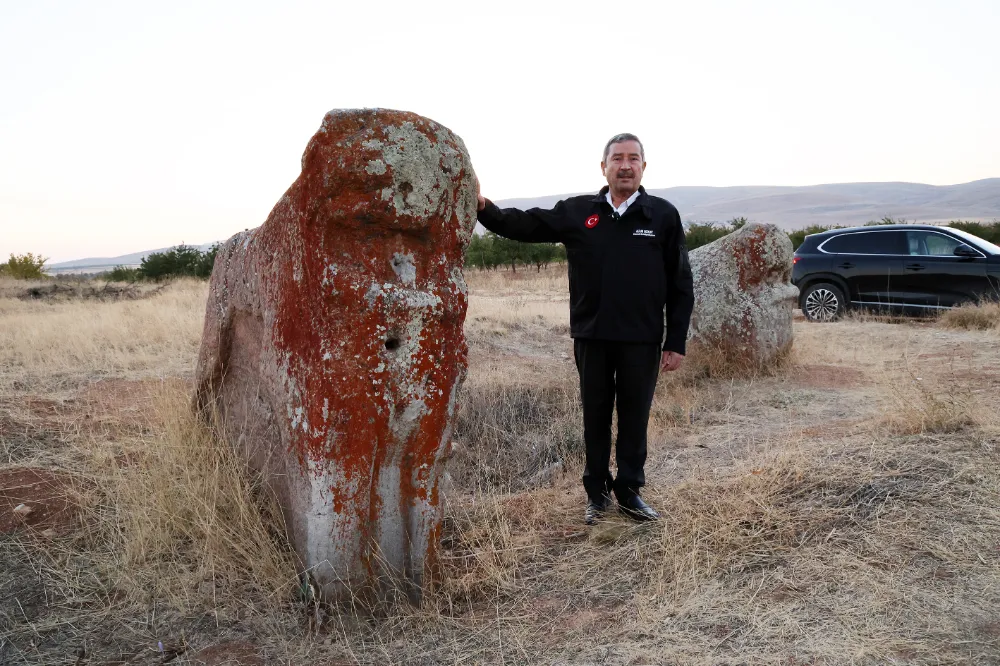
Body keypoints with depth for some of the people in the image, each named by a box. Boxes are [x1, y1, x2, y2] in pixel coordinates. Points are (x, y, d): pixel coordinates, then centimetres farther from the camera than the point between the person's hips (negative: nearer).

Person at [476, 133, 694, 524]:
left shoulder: (663, 215, 1)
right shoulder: (577, 212, 3)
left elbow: (680, 285, 1)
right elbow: (523, 225, 1)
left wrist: (676, 342, -2)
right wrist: (484, 209, -17)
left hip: (642, 341, -1)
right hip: (591, 338, 1)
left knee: (634, 418, 9)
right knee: (595, 417, 12)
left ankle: (629, 491, 26)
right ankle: (597, 492, 27)